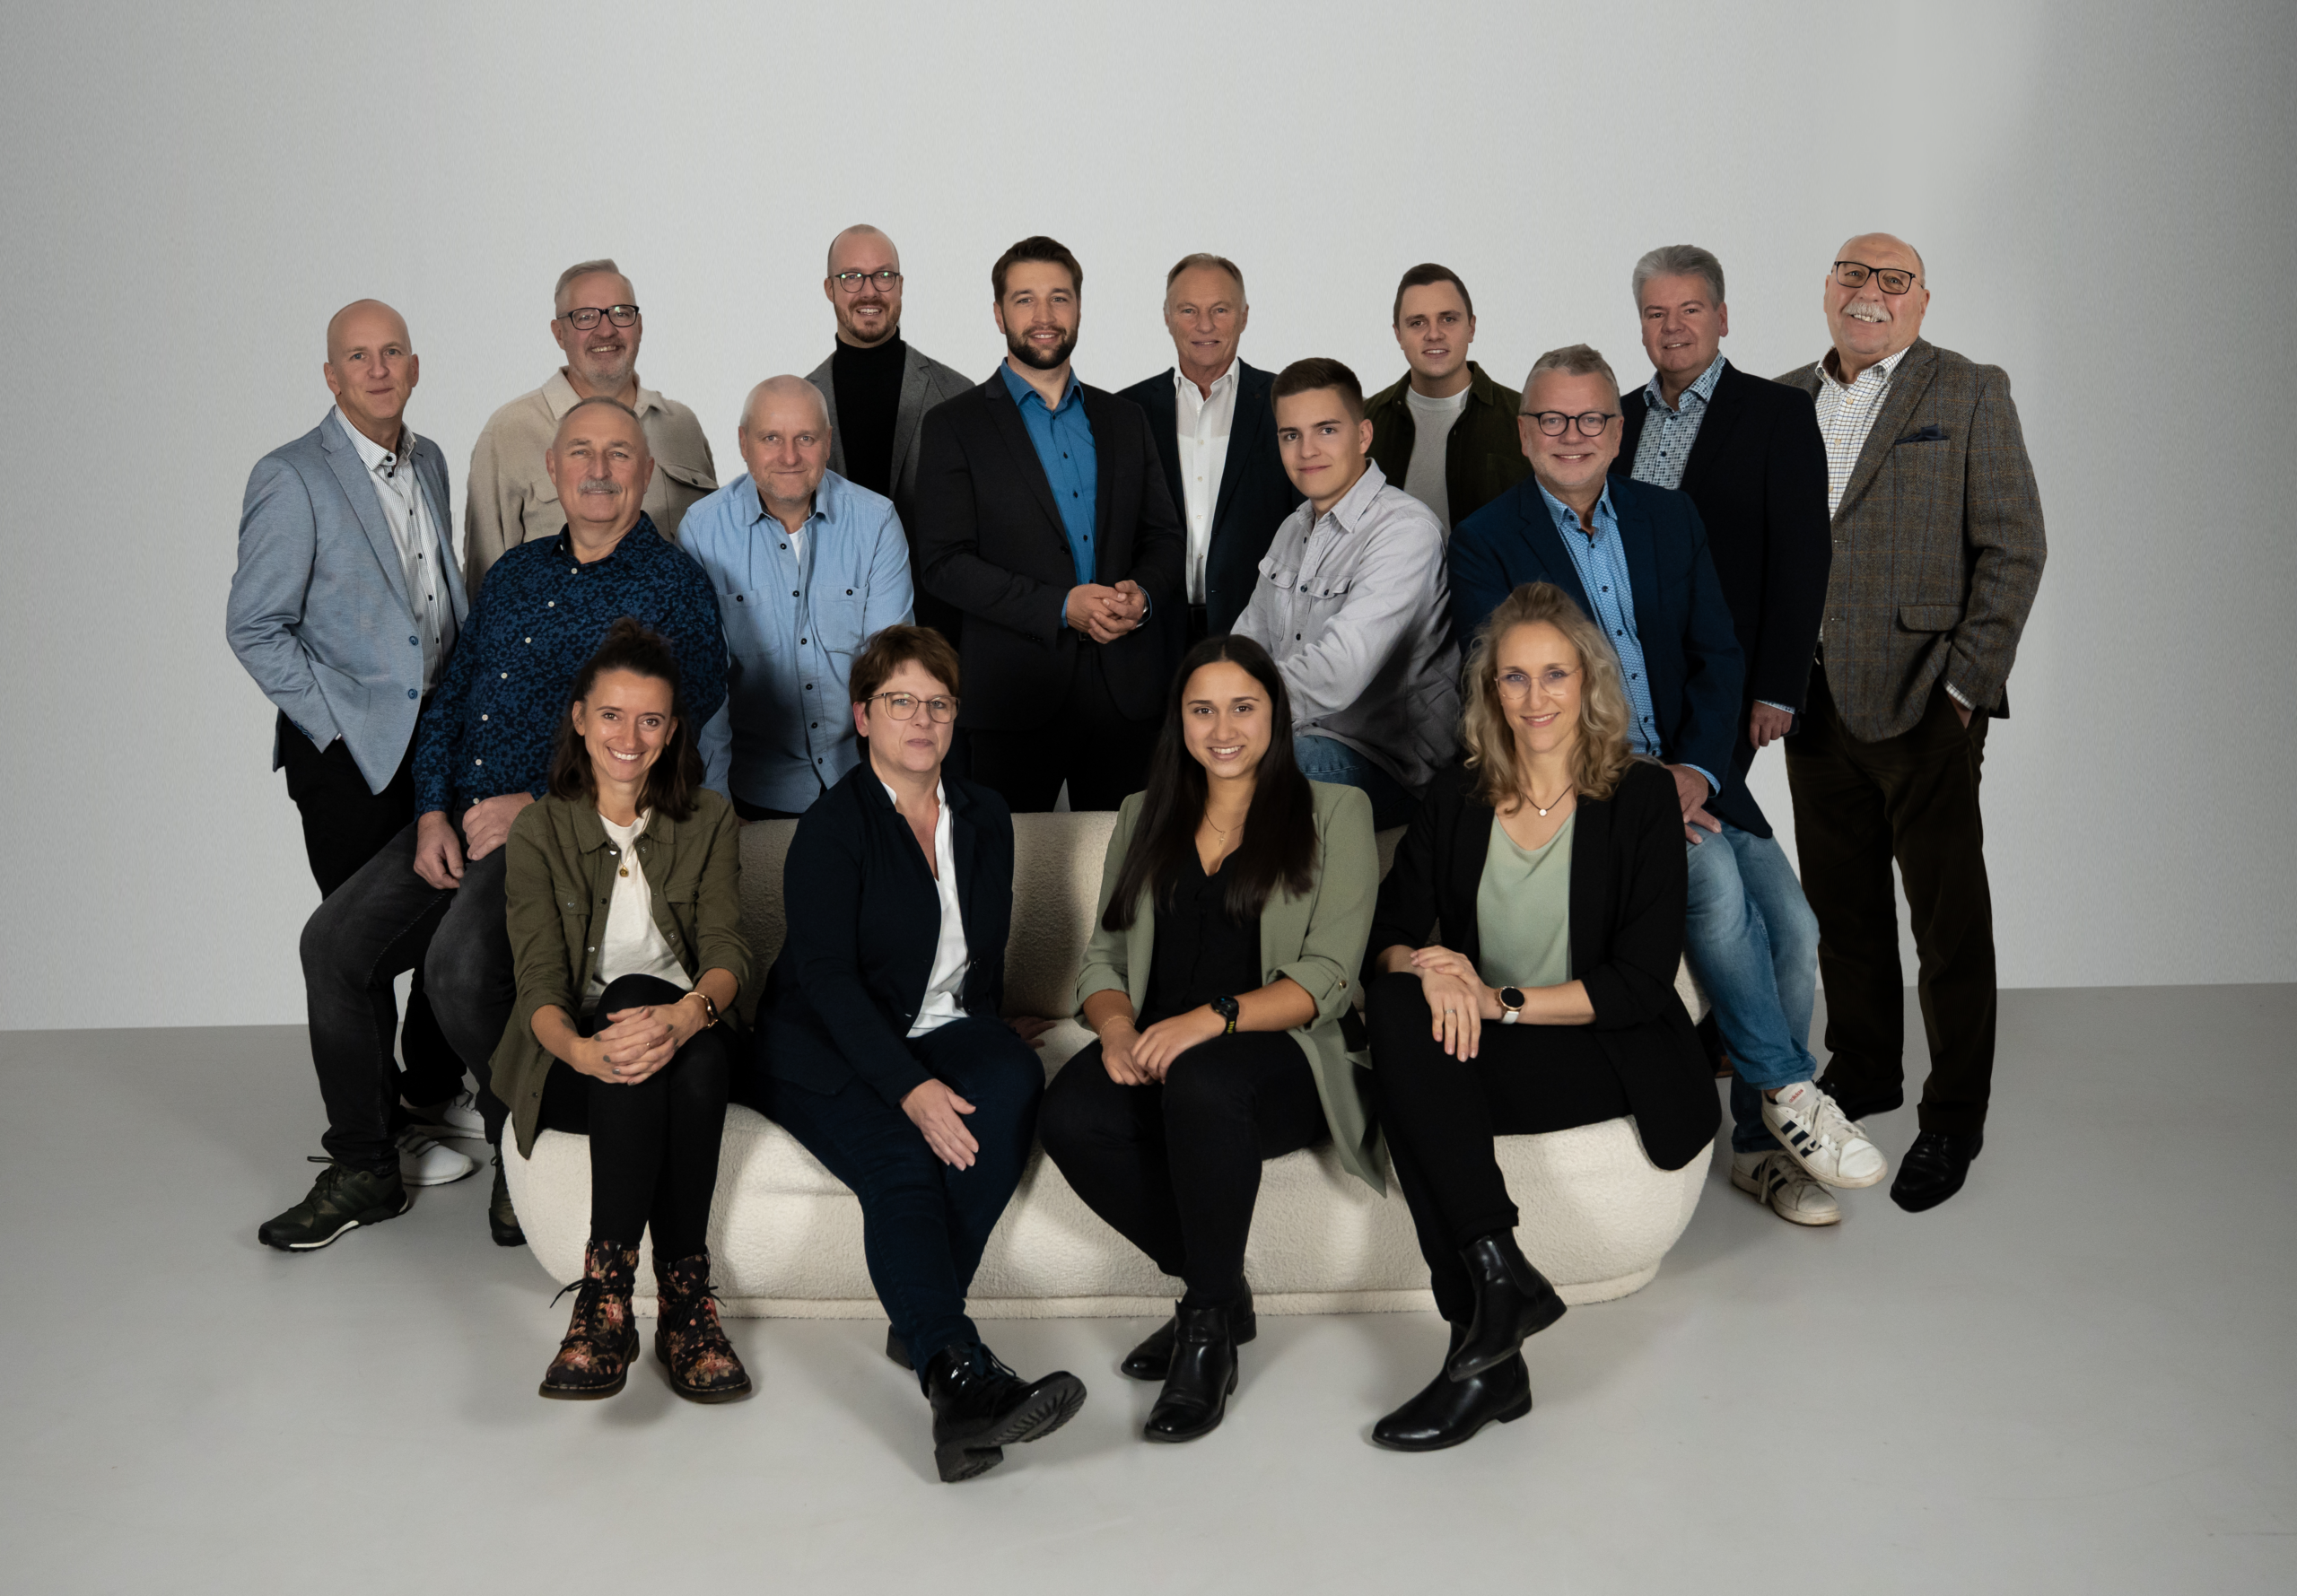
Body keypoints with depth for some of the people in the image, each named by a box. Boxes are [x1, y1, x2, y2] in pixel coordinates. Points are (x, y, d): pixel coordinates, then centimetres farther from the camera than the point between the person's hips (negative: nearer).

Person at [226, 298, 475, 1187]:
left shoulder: (428, 461, 9)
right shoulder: (291, 479, -13)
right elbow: (253, 628, -12)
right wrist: (340, 722, -15)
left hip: (438, 735, 7)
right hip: (350, 748, -7)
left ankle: (435, 1089, 33)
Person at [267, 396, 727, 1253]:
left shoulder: (673, 586, -4)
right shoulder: (517, 572, 17)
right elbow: (450, 695, 18)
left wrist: (539, 807, -16)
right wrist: (432, 812, 2)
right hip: (459, 816, 7)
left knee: (461, 961, -28)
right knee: (334, 939, -8)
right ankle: (362, 1168, 8)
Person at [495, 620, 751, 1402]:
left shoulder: (708, 821, 8)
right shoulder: (539, 831, 3)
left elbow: (727, 950, -6)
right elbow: (540, 985, -9)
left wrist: (686, 1013, -31)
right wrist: (580, 1049, -33)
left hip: (687, 1040, 1)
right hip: (575, 1055, -1)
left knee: (694, 1058, -36)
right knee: (630, 995, -36)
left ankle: (607, 1295, -29)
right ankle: (683, 1295, -38)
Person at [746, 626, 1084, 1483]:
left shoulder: (985, 817, 12)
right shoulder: (832, 826, -7)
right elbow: (828, 977, -17)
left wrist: (979, 1037, 6)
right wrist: (909, 1087, -27)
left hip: (944, 1033, 5)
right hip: (827, 1051, -4)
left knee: (1015, 1078, -29)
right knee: (901, 1161, -33)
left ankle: (922, 1319, -27)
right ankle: (959, 1378, -47)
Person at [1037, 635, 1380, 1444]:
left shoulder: (1334, 813, 5)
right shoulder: (1144, 817, 18)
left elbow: (1324, 979, -6)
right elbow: (1104, 957, 14)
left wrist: (1213, 1017, -22)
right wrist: (1115, 1025, -10)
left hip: (1286, 1056, -4)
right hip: (1155, 1051, 4)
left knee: (1202, 1079, -38)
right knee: (1069, 1114, -29)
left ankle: (1208, 1324, -19)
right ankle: (1219, 1288, -6)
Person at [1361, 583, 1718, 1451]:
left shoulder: (1641, 797, -2)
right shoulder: (1455, 800, 9)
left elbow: (1642, 981, -9)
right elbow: (1386, 937, 2)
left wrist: (1505, 1003, -19)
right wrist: (1424, 967, -22)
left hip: (1606, 1055, -4)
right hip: (1477, 1052, 4)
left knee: (1411, 1068, -29)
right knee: (1399, 1006, -29)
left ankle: (1485, 1352, -24)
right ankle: (1501, 1278, -31)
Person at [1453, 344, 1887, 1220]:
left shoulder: (1670, 517, 13)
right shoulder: (1486, 542, -1)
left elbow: (1718, 654, 9)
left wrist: (1696, 770, -9)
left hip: (1689, 771, 4)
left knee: (1788, 922, -14)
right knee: (1711, 871, -29)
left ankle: (1763, 1139, 4)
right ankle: (1788, 1090, -12)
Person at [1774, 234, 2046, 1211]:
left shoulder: (1971, 395, -1)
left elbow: (2014, 547, -6)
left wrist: (1966, 683, -12)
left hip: (1922, 701, -5)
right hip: (1812, 700, 5)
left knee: (1948, 916, 1)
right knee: (1840, 902, 14)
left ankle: (1953, 1118, 13)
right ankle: (1862, 1070, 31)